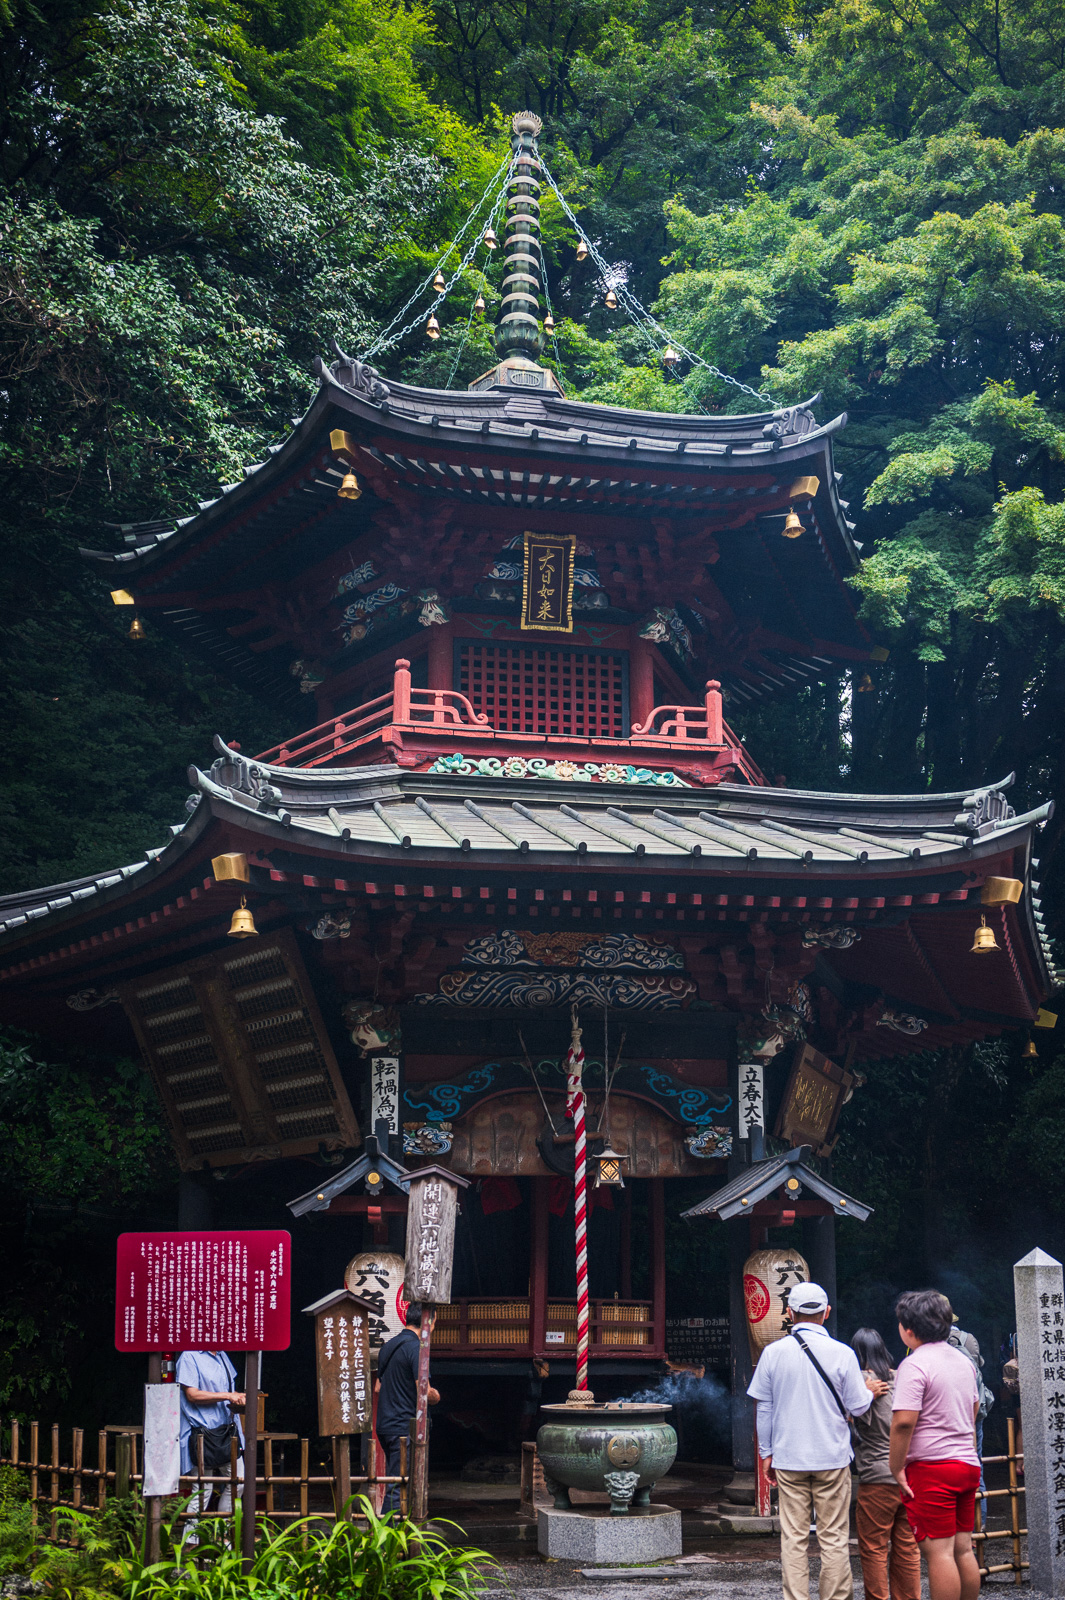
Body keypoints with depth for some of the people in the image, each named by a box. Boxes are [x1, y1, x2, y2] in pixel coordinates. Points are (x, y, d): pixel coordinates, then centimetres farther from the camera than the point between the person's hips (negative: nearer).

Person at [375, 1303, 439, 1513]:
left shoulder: (388, 1346, 14)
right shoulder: (416, 1348, -14)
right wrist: (435, 1397, 2)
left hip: (384, 1425, 9)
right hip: (404, 1426, -9)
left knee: (393, 1484, 17)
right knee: (397, 1488, -7)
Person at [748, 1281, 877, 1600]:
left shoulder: (773, 1353, 0)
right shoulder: (842, 1353, -6)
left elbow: (762, 1408, 6)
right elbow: (857, 1407, -1)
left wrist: (767, 1453, 16)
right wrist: (870, 1391, 20)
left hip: (788, 1458, 1)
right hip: (832, 1458, -1)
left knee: (793, 1538, 5)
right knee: (833, 1538, 5)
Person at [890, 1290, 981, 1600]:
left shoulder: (914, 1365, -14)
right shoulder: (963, 1361, 14)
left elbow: (903, 1422, -21)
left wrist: (897, 1469, -13)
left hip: (931, 1468, -8)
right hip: (968, 1464, 8)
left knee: (939, 1552, -6)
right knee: (963, 1549, 11)